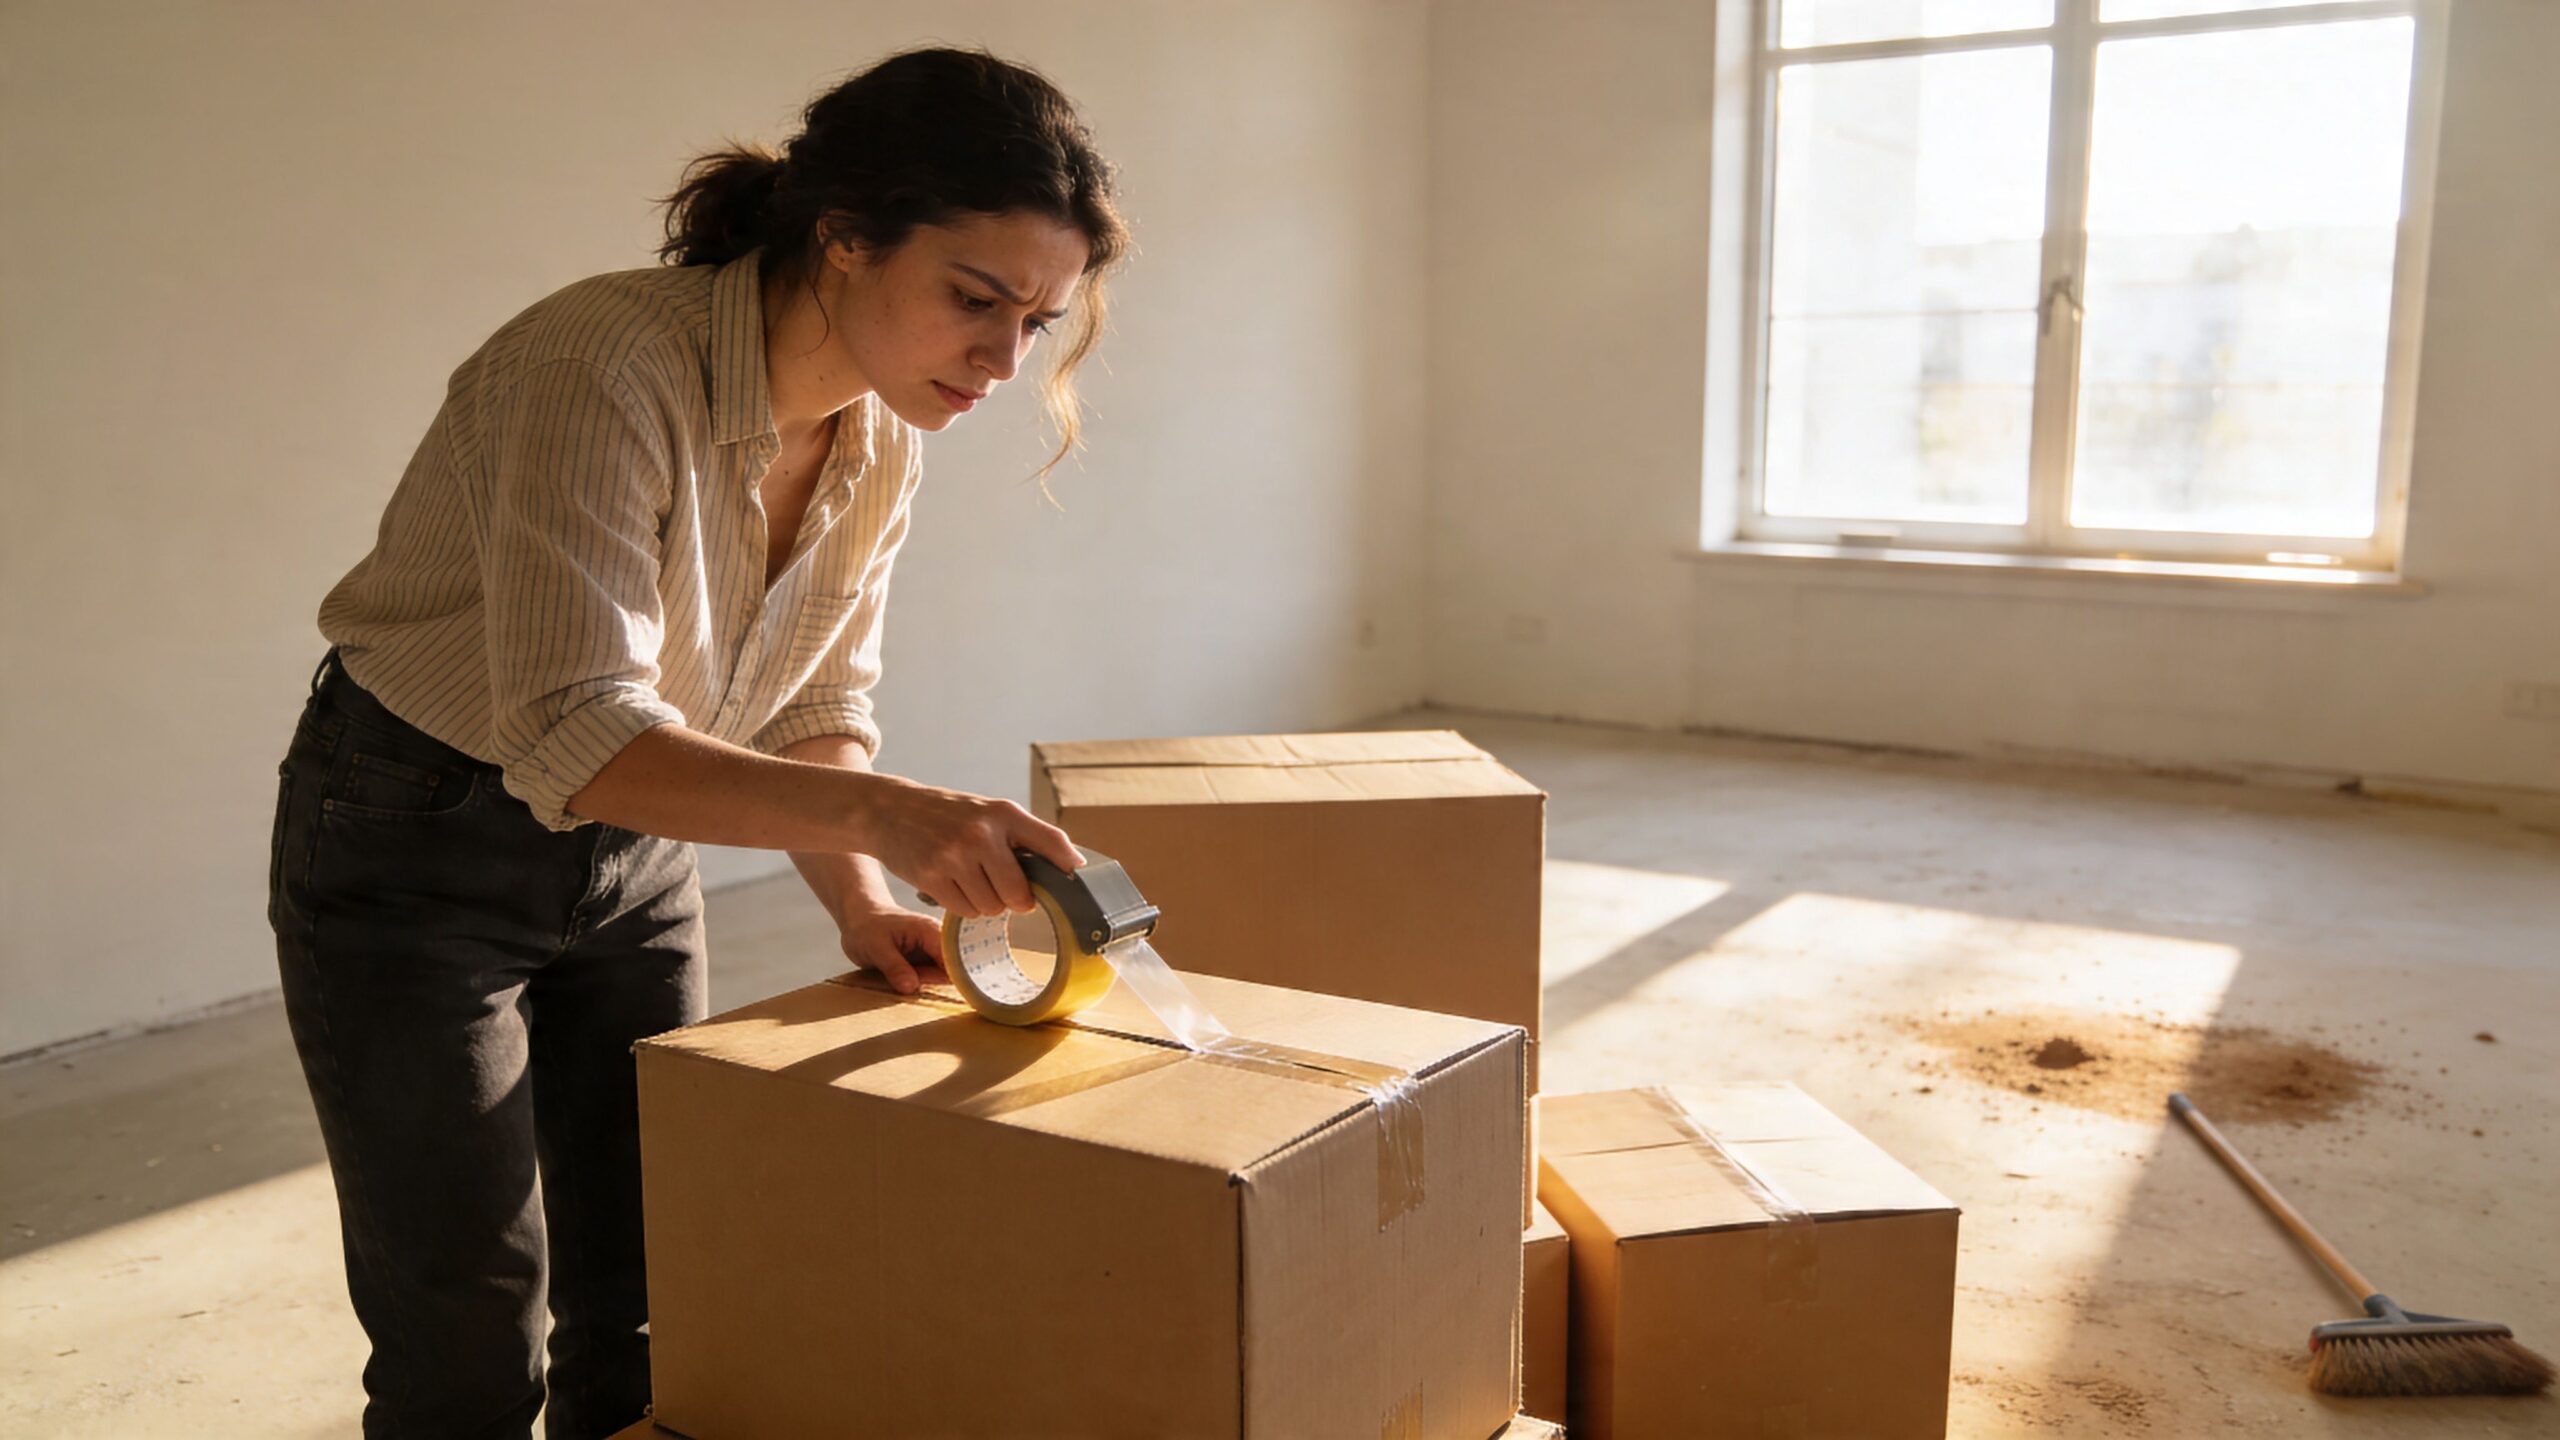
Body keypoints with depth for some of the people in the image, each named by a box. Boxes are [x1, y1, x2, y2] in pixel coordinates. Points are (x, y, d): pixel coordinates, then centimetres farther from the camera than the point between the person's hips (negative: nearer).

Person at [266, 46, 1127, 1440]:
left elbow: (815, 706, 2)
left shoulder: (881, 447, -8)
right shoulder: (608, 367, -30)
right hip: (412, 852, -6)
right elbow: (573, 736, -37)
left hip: (634, 853, 6)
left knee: (649, 1308, 13)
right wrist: (877, 812, -48)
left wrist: (859, 903, -14)